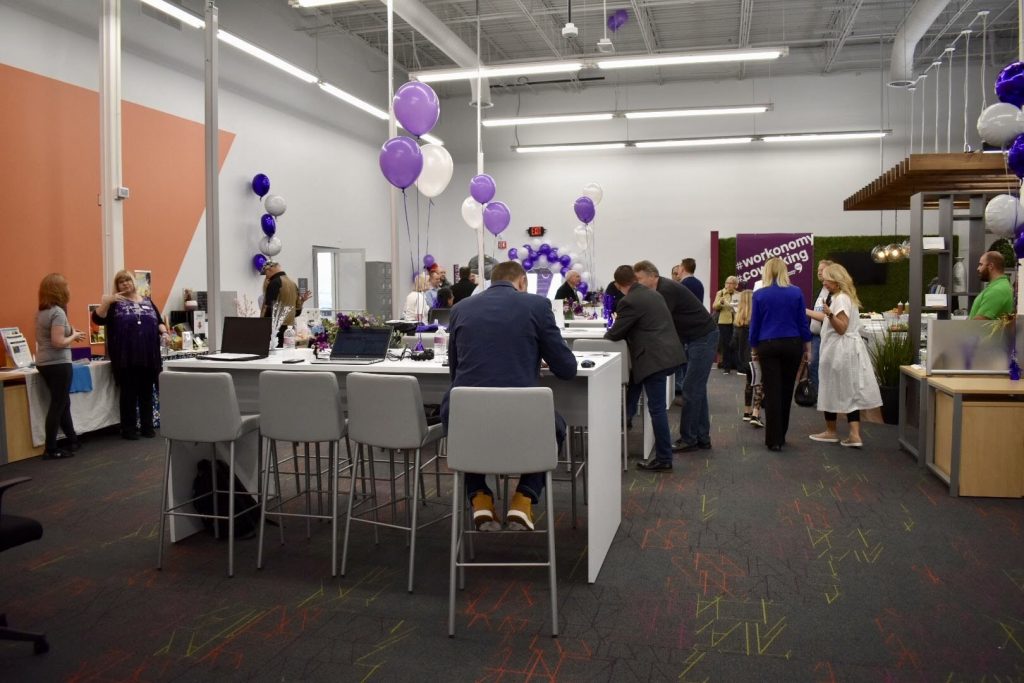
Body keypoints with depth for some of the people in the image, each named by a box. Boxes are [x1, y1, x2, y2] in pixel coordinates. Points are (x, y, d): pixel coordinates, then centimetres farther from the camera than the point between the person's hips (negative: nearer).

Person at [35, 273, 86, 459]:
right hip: (58, 364, -9)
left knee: (62, 403, 19)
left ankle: (72, 440, 30)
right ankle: (51, 449, 4)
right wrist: (74, 336, -7)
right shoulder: (58, 312, -17)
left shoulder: (42, 312, 9)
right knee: (58, 405, -1)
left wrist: (70, 332, 11)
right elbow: (58, 342, -23)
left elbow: (48, 337, 14)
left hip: (44, 364, 9)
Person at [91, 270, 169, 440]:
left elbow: (159, 321, 20)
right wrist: (106, 302, -21)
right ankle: (128, 429, 8)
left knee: (147, 392, 8)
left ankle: (147, 426, 16)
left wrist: (163, 332, 0)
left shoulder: (147, 301, 15)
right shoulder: (115, 303, 5)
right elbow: (98, 319, -8)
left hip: (148, 356, 3)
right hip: (126, 358, -3)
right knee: (129, 393, 0)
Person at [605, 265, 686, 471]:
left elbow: (615, 334, -5)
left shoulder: (629, 302, -11)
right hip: (667, 353, 9)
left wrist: (606, 334, 17)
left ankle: (664, 460, 0)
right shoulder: (654, 294, 16)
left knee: (657, 408, -4)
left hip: (655, 359, -9)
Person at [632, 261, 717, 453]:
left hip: (703, 338, -10)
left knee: (691, 390, -7)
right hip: (696, 338, 10)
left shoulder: (667, 290, -19)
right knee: (697, 389, 11)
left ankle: (688, 439, -1)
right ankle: (702, 438, 17)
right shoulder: (661, 290, 11)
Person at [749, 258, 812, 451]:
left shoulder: (759, 295, -1)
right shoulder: (796, 293, 0)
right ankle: (781, 436, 23)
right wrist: (807, 348, 10)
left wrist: (753, 349, 13)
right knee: (787, 391, 13)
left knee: (772, 393, 0)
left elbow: (755, 324, 2)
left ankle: (774, 440, -1)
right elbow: (803, 323, 2)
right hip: (792, 344, 1)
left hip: (768, 346, -1)